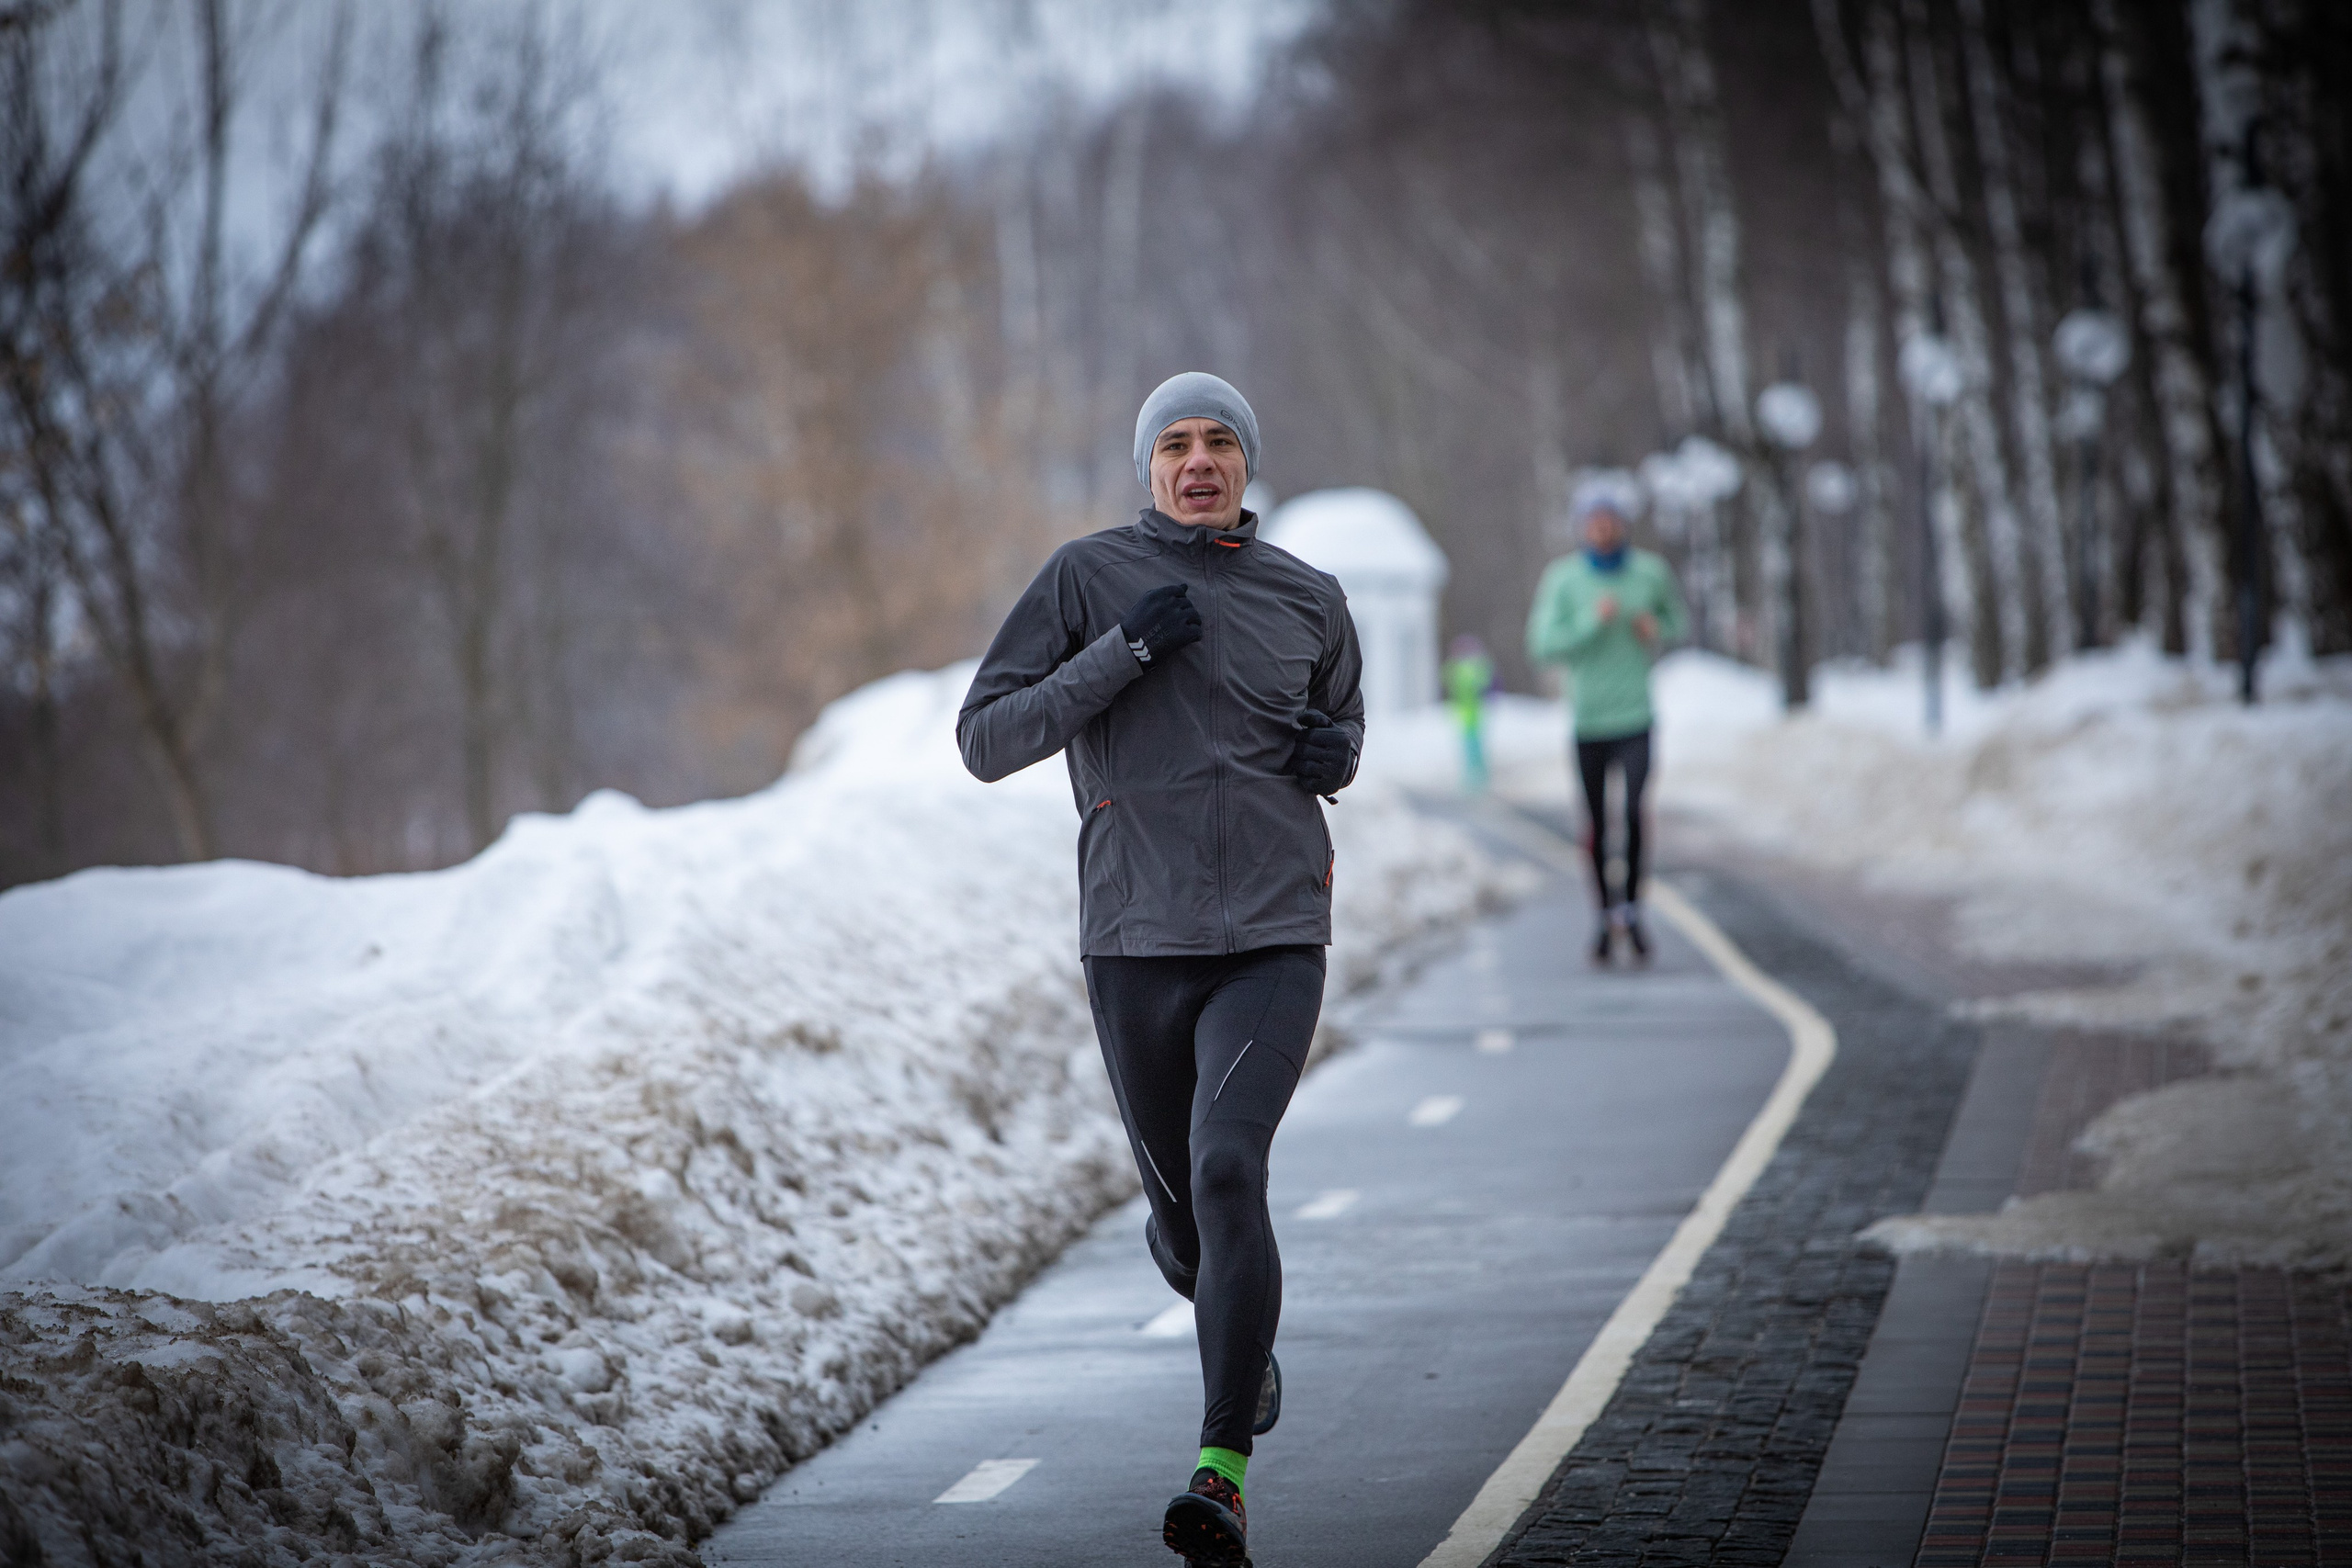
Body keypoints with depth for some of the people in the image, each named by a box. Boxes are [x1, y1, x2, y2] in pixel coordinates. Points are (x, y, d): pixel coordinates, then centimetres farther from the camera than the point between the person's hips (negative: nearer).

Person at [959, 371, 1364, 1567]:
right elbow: (986, 740, -5)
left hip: (1274, 940, -1)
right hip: (1135, 943, 1)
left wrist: (1337, 753, 2)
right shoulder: (1086, 576, 0)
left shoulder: (1310, 601, 7)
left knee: (1228, 1170, -22)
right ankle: (1242, 1324, 51)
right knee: (1182, 1211, 13)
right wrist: (1121, 651, -15)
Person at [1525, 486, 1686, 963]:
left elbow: (1674, 622, 18)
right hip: (1587, 720, 0)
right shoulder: (1562, 579, -5)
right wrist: (1592, 621, -23)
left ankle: (1631, 909, -2)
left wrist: (1658, 632, -4)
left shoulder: (1651, 573, 1)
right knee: (1595, 824, 7)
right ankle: (1605, 914, 26)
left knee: (1634, 811, -18)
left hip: (1636, 716, 0)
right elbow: (1542, 646, -11)